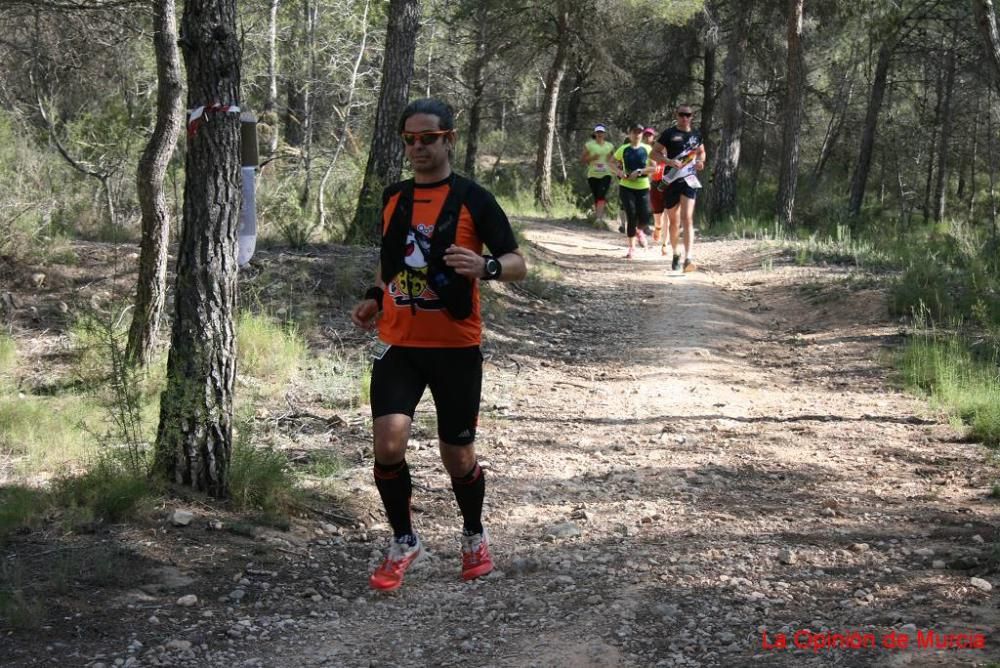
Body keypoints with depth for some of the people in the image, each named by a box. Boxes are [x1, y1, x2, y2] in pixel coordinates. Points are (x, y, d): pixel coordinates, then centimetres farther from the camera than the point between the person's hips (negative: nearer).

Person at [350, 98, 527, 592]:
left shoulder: (473, 199, -6)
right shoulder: (393, 197, 8)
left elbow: (517, 264, -6)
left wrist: (486, 267, -27)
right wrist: (376, 297, 9)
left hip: (455, 347, -3)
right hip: (398, 344, 3)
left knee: (458, 455, 7)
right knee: (388, 443, -13)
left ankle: (474, 537, 35)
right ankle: (403, 542, 9)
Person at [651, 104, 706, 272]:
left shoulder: (696, 134, 11)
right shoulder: (669, 134, 0)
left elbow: (701, 151, 27)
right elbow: (654, 153, -1)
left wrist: (700, 161, 5)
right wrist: (669, 161, -18)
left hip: (689, 179, 1)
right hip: (671, 180, -1)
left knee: (687, 219, -14)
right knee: (674, 221, 9)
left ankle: (689, 258, -23)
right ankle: (676, 254, 31)